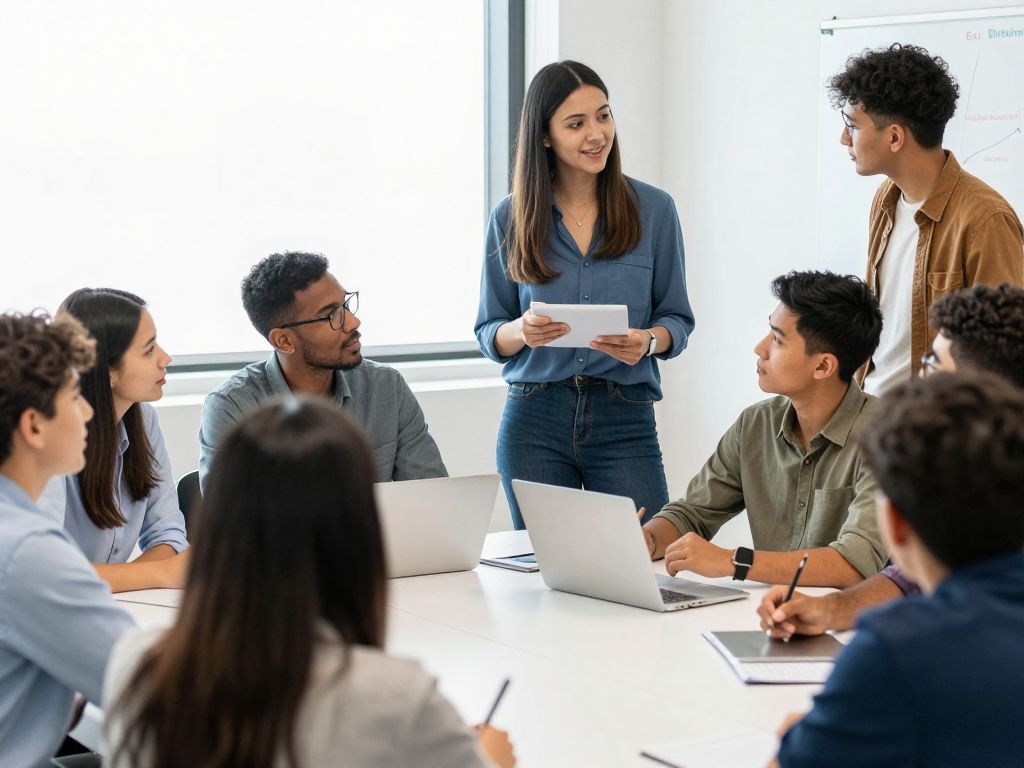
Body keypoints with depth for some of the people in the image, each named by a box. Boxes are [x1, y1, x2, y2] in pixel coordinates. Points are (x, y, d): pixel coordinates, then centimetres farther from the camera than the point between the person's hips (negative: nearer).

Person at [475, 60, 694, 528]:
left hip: (626, 420, -1)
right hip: (534, 419, 1)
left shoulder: (653, 209, 2)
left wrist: (648, 341, -15)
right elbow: (489, 334, 7)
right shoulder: (512, 217, 3)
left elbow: (678, 320, 7)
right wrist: (522, 331, -15)